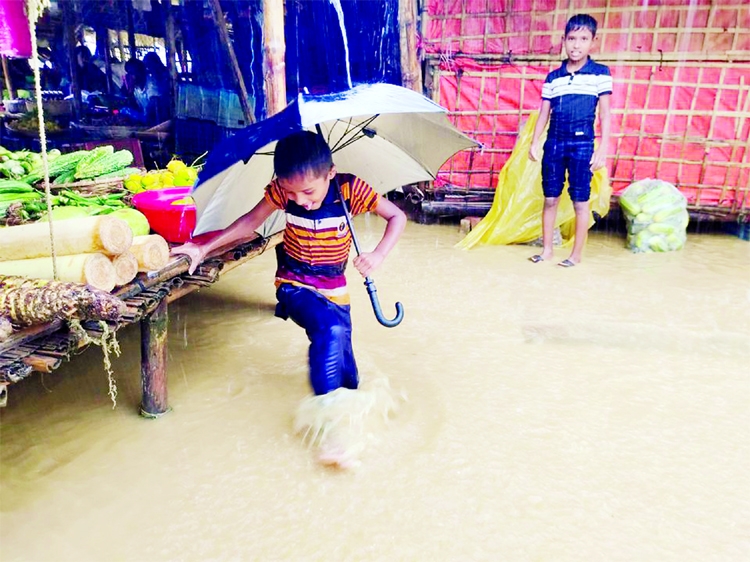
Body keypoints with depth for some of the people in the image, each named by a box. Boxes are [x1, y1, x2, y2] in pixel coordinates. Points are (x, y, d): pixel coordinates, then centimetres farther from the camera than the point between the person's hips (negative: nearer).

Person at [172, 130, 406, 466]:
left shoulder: (350, 189, -18)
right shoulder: (281, 190, -14)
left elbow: (397, 217, -10)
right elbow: (251, 222, -2)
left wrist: (378, 255, -25)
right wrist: (204, 248, -6)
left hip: (334, 288, 2)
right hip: (294, 285, -2)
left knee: (341, 351, 7)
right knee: (330, 331, -30)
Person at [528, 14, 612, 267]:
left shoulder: (600, 73, 1)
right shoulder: (553, 77, 8)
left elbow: (605, 115, -1)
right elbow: (543, 114, 12)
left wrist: (603, 148, -7)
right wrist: (534, 142, 4)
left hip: (582, 144, -3)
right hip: (554, 142, 3)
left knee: (580, 201, 1)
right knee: (550, 199, 7)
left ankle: (577, 254, 11)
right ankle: (547, 249, 18)